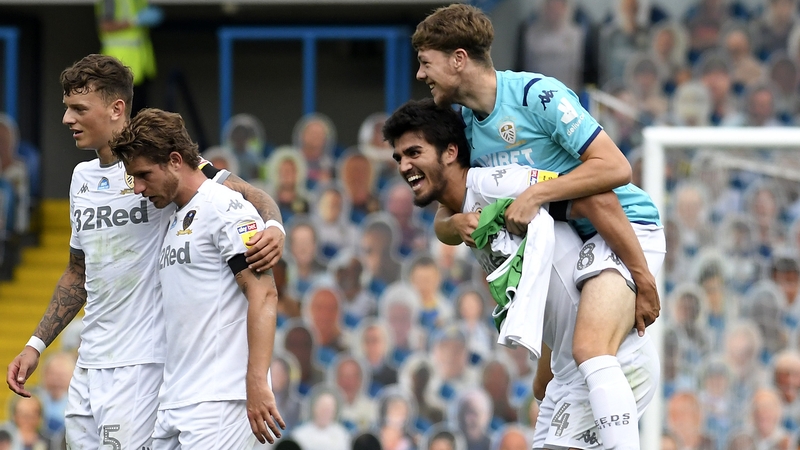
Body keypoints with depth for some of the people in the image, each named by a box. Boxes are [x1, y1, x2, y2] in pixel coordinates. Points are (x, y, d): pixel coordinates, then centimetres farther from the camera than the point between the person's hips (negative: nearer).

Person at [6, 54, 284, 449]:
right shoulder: (82, 177, 16)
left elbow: (247, 195, -11)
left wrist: (273, 229, -33)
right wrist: (36, 345, 21)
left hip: (141, 364, -8)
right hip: (88, 367, 8)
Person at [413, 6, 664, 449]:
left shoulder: (538, 95, -16)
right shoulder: (464, 128, 8)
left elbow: (615, 167, -22)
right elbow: (443, 223, 13)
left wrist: (535, 195, -26)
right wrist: (456, 224, -12)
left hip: (623, 228, -10)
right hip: (570, 245, 10)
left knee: (590, 352, -31)